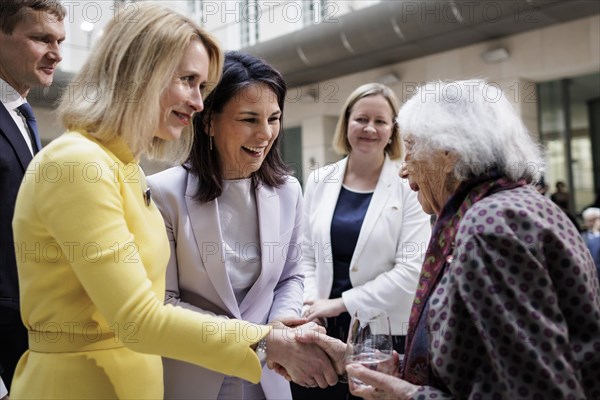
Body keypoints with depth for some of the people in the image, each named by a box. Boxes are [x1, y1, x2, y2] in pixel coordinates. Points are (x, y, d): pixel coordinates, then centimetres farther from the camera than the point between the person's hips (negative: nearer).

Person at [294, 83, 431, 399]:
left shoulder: (408, 186, -6)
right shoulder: (319, 181, 5)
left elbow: (410, 270, -13)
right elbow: (306, 256, 9)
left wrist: (340, 303, -14)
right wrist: (311, 306, -7)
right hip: (322, 328, 3)